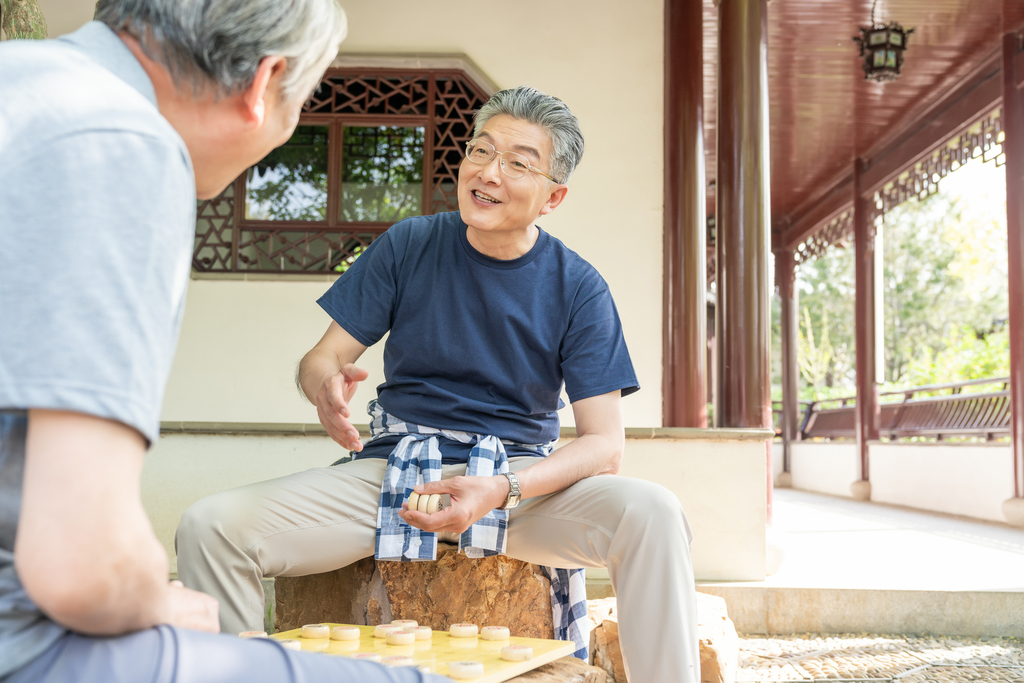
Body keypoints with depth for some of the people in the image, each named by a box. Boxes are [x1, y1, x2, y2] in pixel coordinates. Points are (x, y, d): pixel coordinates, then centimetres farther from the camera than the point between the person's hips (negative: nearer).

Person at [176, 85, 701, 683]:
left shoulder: (578, 288, -2)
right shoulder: (409, 246, 3)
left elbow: (605, 442, -7)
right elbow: (323, 357, 5)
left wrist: (502, 490, -25)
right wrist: (326, 383, -22)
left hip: (523, 478, -1)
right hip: (394, 472, 1)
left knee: (652, 513, -31)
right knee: (210, 527, -20)